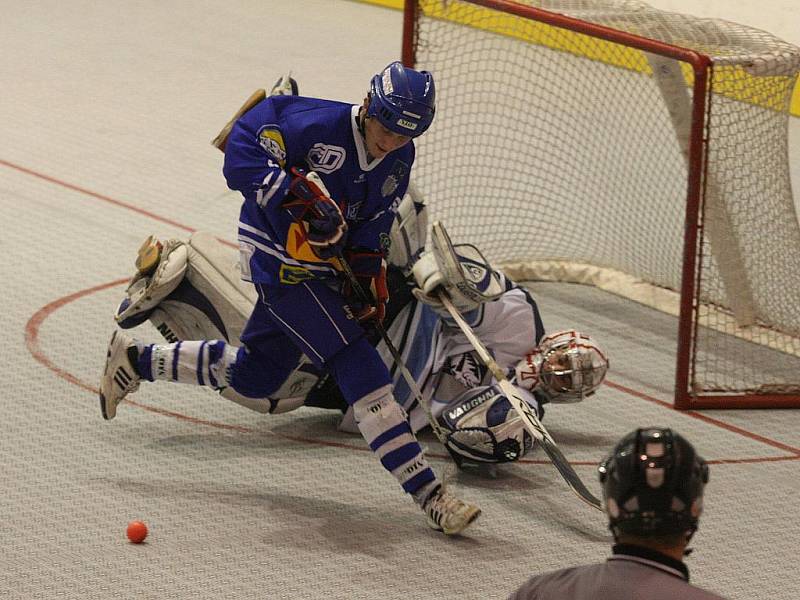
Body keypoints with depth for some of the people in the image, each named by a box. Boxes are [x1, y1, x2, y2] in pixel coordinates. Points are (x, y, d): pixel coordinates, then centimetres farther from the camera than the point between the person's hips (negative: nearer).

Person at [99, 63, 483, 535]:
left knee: (254, 376, 20)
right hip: (279, 259, -9)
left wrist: (369, 276, 2)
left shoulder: (399, 160, 2)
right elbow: (242, 155, -24)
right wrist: (297, 192, -35)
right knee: (358, 366, -17)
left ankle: (136, 359, 38)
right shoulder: (317, 125, -23)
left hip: (321, 264, 9)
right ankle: (428, 493, -19)